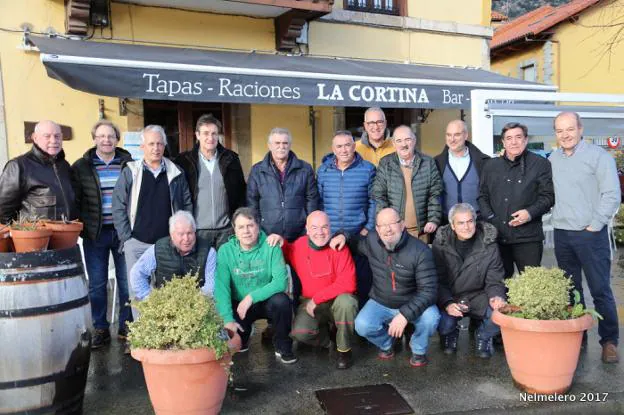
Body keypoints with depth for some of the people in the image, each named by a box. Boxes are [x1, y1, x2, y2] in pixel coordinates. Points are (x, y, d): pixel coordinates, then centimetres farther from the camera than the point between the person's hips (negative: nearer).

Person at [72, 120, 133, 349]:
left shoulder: (129, 164, 5)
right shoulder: (81, 167, 3)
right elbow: (74, 200, 4)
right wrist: (82, 227, -4)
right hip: (95, 234, 0)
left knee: (126, 281, 7)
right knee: (97, 284, 7)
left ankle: (126, 326, 21)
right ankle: (100, 329, 20)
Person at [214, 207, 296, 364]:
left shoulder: (270, 247, -12)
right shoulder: (225, 250, -9)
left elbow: (280, 281, -21)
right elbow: (221, 287, -16)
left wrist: (251, 297, -29)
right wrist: (228, 319, -27)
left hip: (266, 302, -1)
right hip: (239, 304, 1)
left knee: (281, 300, -31)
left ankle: (283, 346, -5)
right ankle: (242, 337, 17)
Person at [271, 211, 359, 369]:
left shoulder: (339, 248, -15)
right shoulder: (298, 245, -5)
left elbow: (347, 283, -22)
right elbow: (288, 257, 18)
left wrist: (317, 298, -22)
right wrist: (281, 243, -6)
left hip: (337, 301, -2)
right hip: (310, 303, 2)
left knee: (346, 301, -36)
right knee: (300, 332, -26)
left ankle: (344, 349, -9)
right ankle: (324, 335, 12)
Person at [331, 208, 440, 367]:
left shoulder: (420, 251, -23)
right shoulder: (371, 241, -11)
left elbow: (428, 290, -25)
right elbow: (357, 239, 14)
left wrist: (405, 314, -37)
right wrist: (343, 235, -9)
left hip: (412, 305, -2)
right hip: (380, 303, 2)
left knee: (431, 318, -32)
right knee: (362, 326, -25)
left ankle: (418, 349, 4)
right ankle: (386, 344, 12)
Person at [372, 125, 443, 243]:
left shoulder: (428, 163, 4)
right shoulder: (385, 164, 1)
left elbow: (435, 194, 3)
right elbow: (379, 196, -1)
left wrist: (434, 220, -5)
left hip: (421, 229, 1)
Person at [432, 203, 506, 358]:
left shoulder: (488, 243, -6)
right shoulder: (441, 243, -8)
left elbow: (494, 279, -3)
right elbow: (437, 280, -10)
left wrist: (496, 296, -26)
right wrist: (447, 303, -28)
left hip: (478, 296, 1)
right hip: (449, 297, -1)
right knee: (444, 324, -28)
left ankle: (483, 336, 11)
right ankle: (450, 334, 15)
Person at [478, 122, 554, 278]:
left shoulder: (540, 164, 2)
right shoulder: (491, 166, 12)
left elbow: (548, 196, -1)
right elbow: (483, 196, 14)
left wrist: (530, 212, -17)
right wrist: (490, 218, -1)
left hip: (527, 237, -3)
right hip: (497, 236, 3)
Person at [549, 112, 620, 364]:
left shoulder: (599, 156, -5)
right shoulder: (552, 159, 8)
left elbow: (611, 195, -9)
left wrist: (594, 226, -11)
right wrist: (558, 219, 6)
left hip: (591, 234, -4)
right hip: (561, 234, 5)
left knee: (601, 290, 0)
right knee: (570, 289, 12)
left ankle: (609, 341, 12)